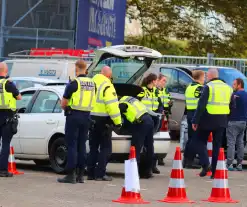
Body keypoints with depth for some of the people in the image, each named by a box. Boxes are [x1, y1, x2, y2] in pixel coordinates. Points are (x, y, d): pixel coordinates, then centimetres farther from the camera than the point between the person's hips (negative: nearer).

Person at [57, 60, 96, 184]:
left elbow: (63, 103, -8)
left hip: (74, 116, -6)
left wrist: (67, 108, 11)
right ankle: (80, 175, 12)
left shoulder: (74, 83, -12)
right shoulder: (92, 84, 8)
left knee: (72, 145, -3)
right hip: (86, 116, 6)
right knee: (82, 146, 11)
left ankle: (71, 175, -6)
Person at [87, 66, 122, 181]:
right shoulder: (107, 86, -13)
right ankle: (100, 174, -4)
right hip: (103, 120, -7)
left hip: (92, 118, 7)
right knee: (105, 147, 1)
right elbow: (112, 106, -19)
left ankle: (91, 173, 14)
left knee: (93, 147, 14)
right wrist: (118, 121, -15)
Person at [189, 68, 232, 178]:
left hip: (208, 119, -5)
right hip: (222, 121, 5)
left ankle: (205, 164, -11)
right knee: (217, 145, 10)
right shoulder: (228, 88, 11)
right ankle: (214, 172, 9)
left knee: (199, 141, 9)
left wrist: (195, 120, -13)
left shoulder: (208, 87, -10)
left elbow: (201, 105, -16)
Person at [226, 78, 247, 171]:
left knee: (231, 143, -7)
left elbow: (232, 107, -16)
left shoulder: (235, 95, -13)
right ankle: (239, 164, 11)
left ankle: (229, 164, -10)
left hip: (234, 121, -8)